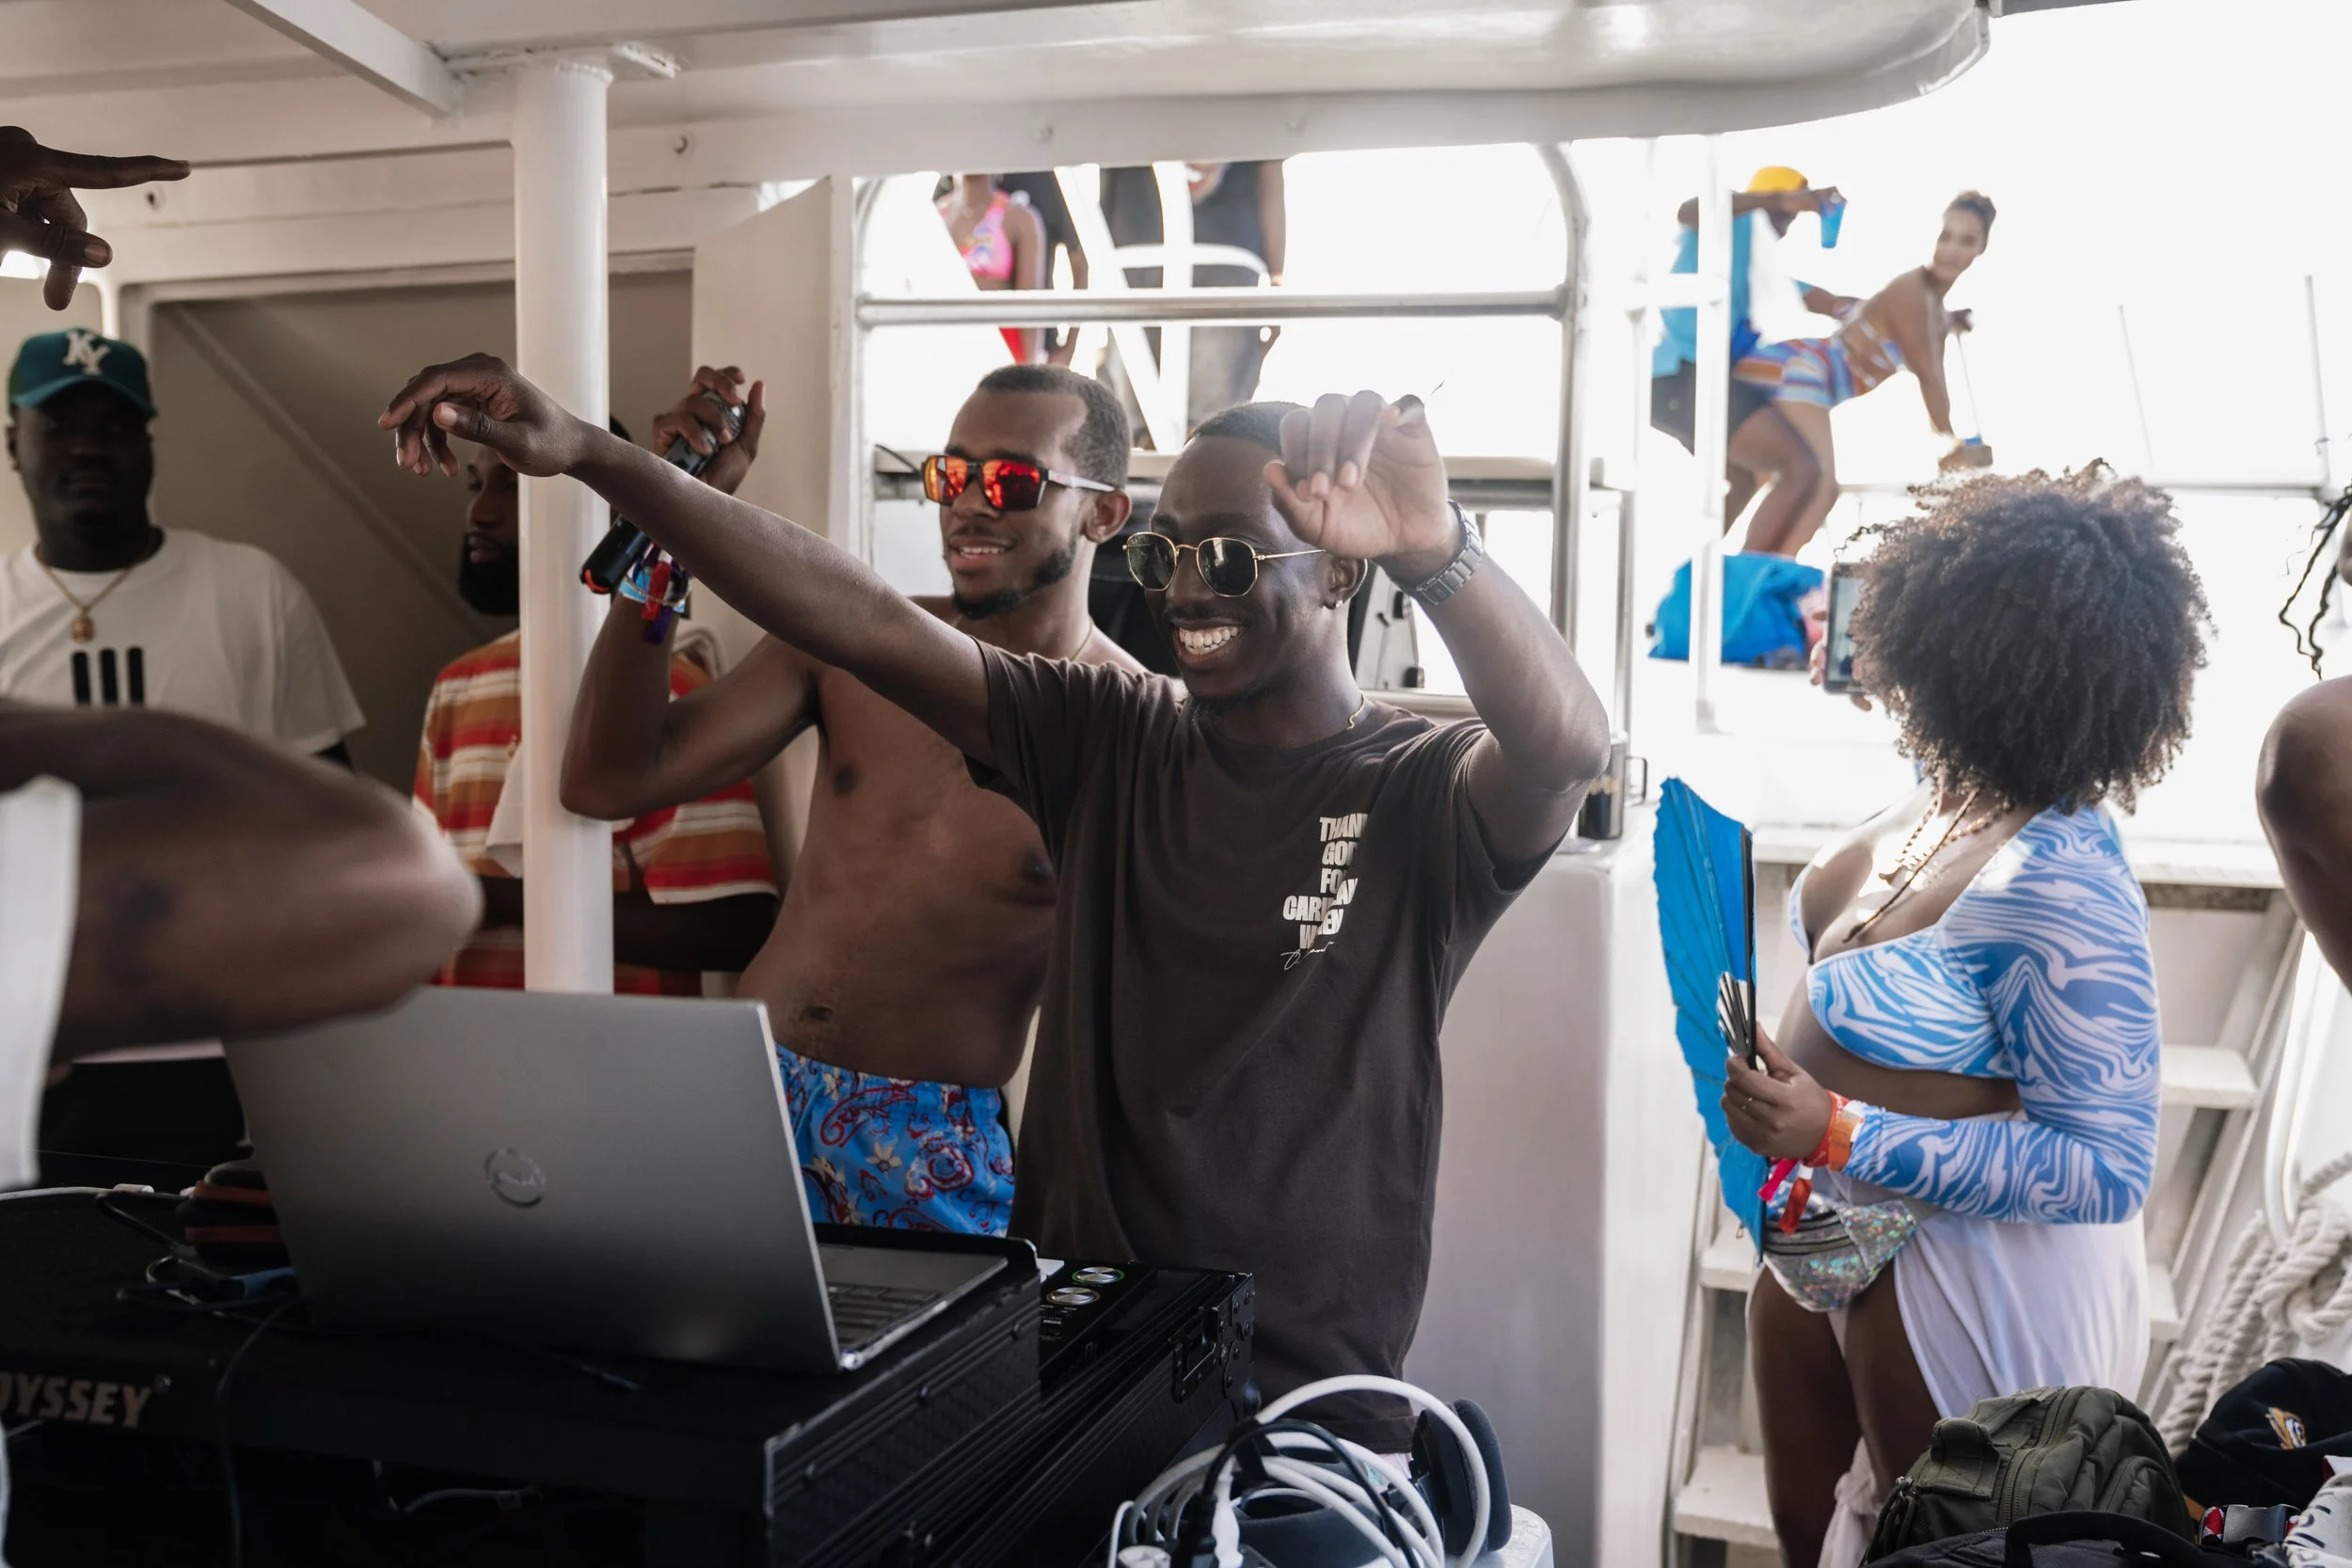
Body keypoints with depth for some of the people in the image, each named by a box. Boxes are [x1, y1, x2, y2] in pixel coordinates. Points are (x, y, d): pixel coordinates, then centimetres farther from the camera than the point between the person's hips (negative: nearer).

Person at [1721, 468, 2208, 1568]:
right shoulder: (1949, 797, -6)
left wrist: (1838, 1137, -32)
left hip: (1964, 1273, -8)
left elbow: (2108, 1168, -27)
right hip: (1829, 1229, 8)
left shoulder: (2061, 890, -30)